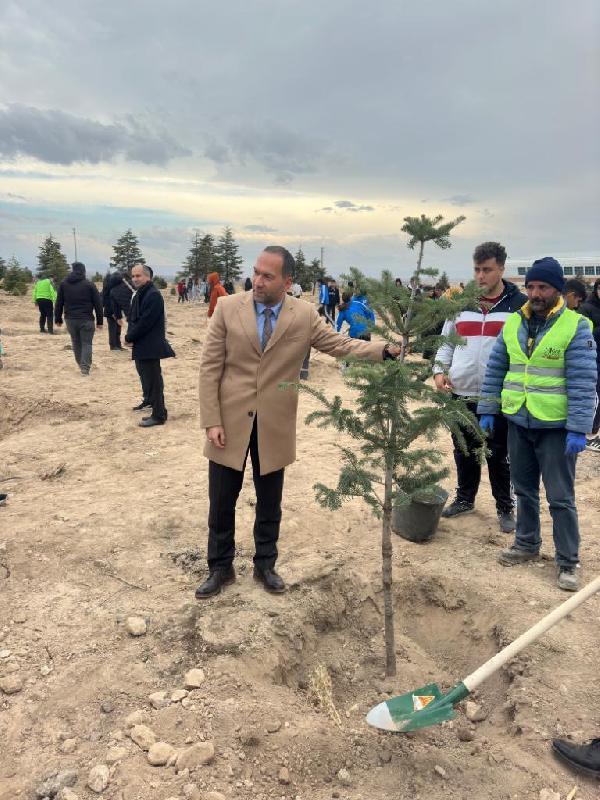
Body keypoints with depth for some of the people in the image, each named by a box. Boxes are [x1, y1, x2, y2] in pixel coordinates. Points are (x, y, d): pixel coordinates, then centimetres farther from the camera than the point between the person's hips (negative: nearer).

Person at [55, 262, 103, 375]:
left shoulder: (63, 284, 7)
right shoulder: (89, 284, -3)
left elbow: (59, 303, 8)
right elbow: (98, 304, -3)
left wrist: (58, 319, 14)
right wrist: (100, 321, 2)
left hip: (70, 319, 3)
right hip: (86, 319, -3)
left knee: (76, 343, 17)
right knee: (86, 343, 1)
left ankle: (81, 364, 27)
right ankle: (85, 367, -10)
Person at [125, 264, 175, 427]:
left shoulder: (153, 295, -16)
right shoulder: (139, 294, 15)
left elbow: (145, 322, -21)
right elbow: (133, 318, 16)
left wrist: (129, 337, -11)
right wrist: (130, 336, -2)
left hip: (150, 347, -10)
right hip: (141, 347, 10)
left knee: (153, 382, -3)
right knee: (148, 381, 15)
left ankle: (158, 416, 5)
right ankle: (157, 411, 24)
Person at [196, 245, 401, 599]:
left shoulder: (305, 314, -2)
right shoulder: (228, 308, -4)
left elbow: (341, 344, -4)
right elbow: (210, 367, -4)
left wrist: (386, 350, -20)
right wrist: (212, 421, -9)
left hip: (274, 427, 1)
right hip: (230, 422, 0)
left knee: (270, 503, 15)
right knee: (222, 502, 10)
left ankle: (265, 565, 35)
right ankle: (221, 568, 30)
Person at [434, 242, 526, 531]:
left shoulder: (519, 304, -2)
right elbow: (446, 342, 14)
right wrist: (439, 370, -2)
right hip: (461, 395, 4)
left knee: (498, 455, 7)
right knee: (464, 452, 15)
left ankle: (505, 508, 23)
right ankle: (464, 498, 34)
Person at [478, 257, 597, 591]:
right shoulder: (513, 324, 5)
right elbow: (495, 370, 10)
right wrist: (488, 410, 7)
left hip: (556, 426, -5)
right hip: (518, 423, 5)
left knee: (561, 497, 3)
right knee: (524, 489, 17)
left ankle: (568, 562, 17)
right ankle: (527, 544, 34)